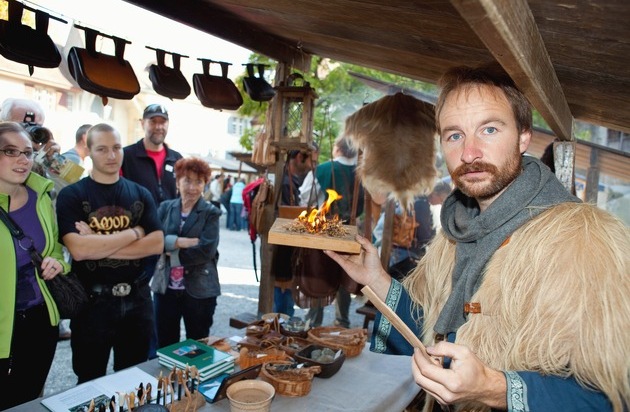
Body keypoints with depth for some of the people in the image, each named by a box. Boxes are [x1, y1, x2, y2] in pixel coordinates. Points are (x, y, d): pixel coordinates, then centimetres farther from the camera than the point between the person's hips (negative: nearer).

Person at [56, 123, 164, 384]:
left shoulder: (140, 194, 4)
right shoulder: (71, 195, -6)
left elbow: (156, 244, -8)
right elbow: (78, 249, -21)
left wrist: (99, 247, -16)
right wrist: (134, 233, -14)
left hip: (137, 299, 3)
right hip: (93, 301, -3)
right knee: (90, 383, 16)